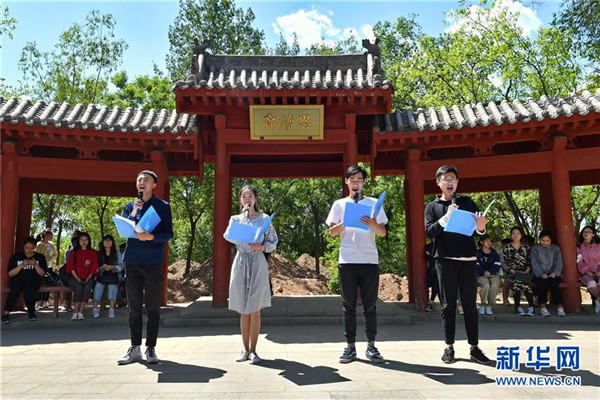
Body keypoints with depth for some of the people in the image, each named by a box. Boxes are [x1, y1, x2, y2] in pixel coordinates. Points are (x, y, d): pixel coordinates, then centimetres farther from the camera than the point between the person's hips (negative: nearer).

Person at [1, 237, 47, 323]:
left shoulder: (40, 257, 9)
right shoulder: (16, 257, 8)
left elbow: (42, 274, 2)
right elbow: (10, 274, 2)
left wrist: (35, 264, -13)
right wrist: (22, 265, -12)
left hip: (33, 280, 0)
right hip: (17, 280, 0)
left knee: (29, 292, -33)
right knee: (15, 290, -34)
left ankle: (31, 312, -7)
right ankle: (6, 313, -23)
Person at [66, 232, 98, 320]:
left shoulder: (93, 253, 15)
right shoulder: (74, 252, 15)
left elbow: (94, 268, 9)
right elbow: (71, 266, 5)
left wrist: (88, 278, -6)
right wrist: (77, 278, -9)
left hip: (88, 278, 0)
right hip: (75, 278, 0)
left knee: (87, 288, -32)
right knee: (78, 288, -32)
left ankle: (80, 312, -28)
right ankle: (75, 312, -26)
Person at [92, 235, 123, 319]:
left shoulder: (117, 253, 13)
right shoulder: (99, 253, 15)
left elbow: (120, 266, 4)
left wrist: (112, 267, -14)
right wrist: (101, 268, -12)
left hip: (114, 275, -1)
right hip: (102, 276, 1)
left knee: (112, 285, -32)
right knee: (99, 284, -30)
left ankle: (112, 309, -41)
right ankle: (95, 308, -32)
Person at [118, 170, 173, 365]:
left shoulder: (163, 206, 4)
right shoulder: (130, 206, 13)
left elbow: (168, 234, -2)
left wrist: (151, 236, -20)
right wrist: (133, 214, -10)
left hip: (153, 262, -3)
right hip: (132, 261, 3)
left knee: (153, 308, 2)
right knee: (134, 308, 7)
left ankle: (151, 348, 10)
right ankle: (135, 348, 15)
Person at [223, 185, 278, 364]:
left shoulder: (264, 218, 5)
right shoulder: (235, 219, 9)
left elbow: (273, 242, 3)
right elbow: (231, 237, -11)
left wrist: (261, 247, -16)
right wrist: (243, 216, -9)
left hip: (258, 264, -1)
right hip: (241, 264, 1)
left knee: (255, 310, 0)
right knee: (244, 311, 7)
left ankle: (253, 350, 9)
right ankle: (245, 349, 17)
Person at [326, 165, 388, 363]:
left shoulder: (374, 203, 10)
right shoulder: (339, 204, 10)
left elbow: (383, 233, 6)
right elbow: (332, 232, 3)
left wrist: (374, 224, -16)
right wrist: (346, 222, -14)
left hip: (369, 261, 0)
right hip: (347, 261, 0)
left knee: (370, 306, 4)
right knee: (349, 306, 4)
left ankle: (371, 346, 14)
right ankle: (350, 347, 13)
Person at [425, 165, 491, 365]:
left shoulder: (468, 202, 12)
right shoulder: (432, 206, 10)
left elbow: (477, 229, 6)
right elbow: (429, 232, -2)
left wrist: (480, 227, -18)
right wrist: (445, 218, -16)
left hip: (468, 259, 1)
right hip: (445, 260, -1)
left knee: (470, 304, 4)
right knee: (448, 304, 2)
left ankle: (474, 347, 10)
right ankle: (449, 347, 8)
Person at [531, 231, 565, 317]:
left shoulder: (556, 248, 15)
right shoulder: (535, 248, 10)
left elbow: (559, 263, 6)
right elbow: (534, 264, -1)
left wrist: (555, 273, -12)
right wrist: (542, 274, -16)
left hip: (552, 274, 1)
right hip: (539, 275, -1)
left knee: (554, 282, -31)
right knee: (543, 281, -33)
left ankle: (559, 306, -27)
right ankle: (542, 307, -31)